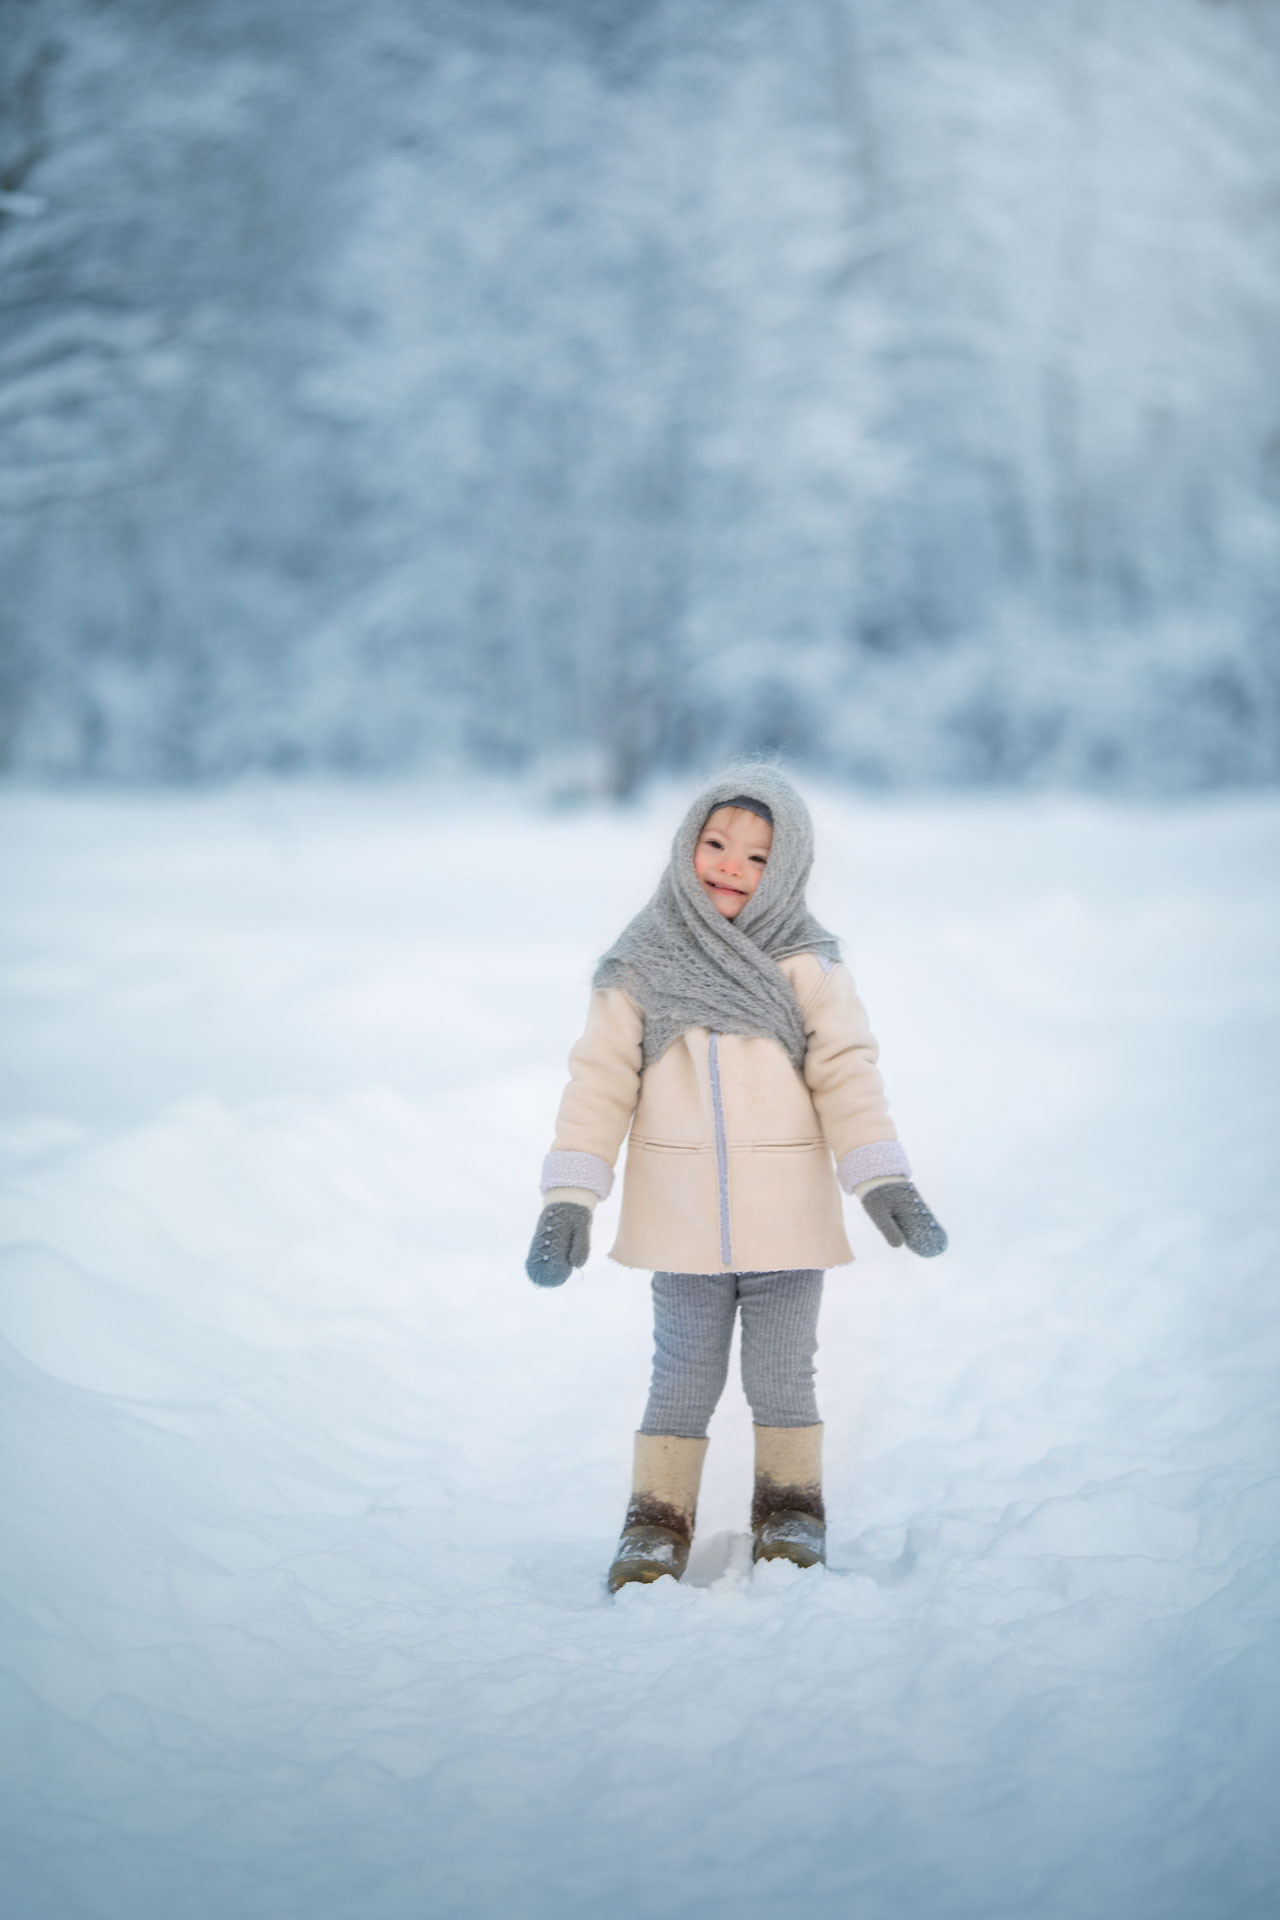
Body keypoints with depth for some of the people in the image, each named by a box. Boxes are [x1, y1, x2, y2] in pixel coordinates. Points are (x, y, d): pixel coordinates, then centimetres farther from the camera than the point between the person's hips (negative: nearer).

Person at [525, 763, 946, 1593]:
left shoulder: (807, 965, -2)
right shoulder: (642, 968, -1)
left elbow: (845, 1073, -4)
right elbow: (601, 1080, -2)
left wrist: (884, 1181, -13)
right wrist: (570, 1199, -8)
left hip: (786, 1214, 0)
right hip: (682, 1216, 0)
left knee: (782, 1376, 9)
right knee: (684, 1377, 7)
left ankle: (791, 1508, 26)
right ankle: (658, 1521, 19)